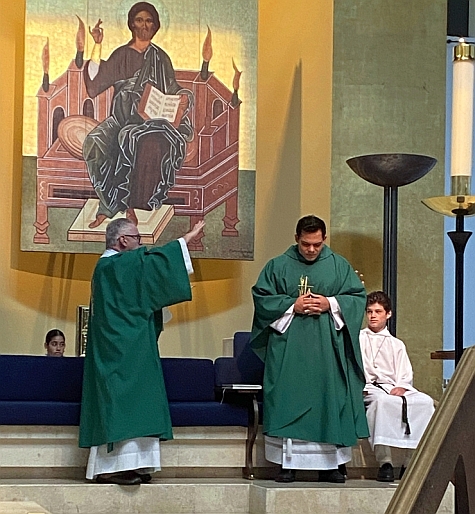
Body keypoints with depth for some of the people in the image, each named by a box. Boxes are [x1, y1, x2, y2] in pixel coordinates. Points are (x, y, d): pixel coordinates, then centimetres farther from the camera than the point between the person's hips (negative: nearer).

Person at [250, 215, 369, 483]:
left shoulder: (339, 266, 9)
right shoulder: (278, 266, 6)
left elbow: (358, 296, 7)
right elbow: (261, 297, 3)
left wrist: (331, 304, -9)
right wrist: (292, 306, -10)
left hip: (328, 348, 1)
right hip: (288, 347, -1)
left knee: (329, 400, -1)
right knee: (289, 401, -5)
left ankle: (330, 464, 4)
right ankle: (288, 463, -3)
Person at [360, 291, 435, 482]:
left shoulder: (396, 345, 26)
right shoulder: (358, 339, 21)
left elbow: (405, 375, 14)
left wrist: (401, 387, -8)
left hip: (394, 389, 3)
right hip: (368, 389, -3)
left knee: (425, 401, -28)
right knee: (382, 400, -41)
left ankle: (411, 462, -28)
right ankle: (384, 463, -43)